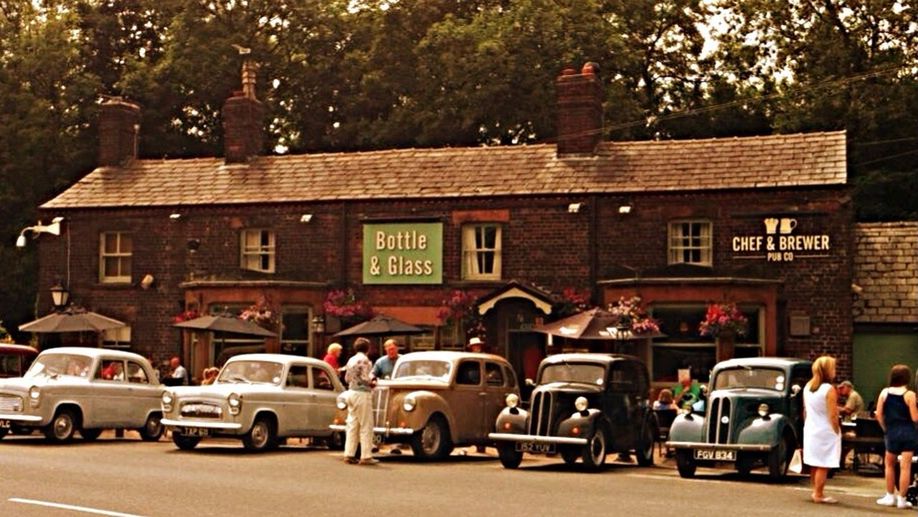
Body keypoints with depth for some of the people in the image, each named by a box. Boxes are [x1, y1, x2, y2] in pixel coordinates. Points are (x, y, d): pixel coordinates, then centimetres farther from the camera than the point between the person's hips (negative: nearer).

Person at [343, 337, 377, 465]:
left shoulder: (351, 360, 10)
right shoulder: (364, 359, -13)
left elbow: (347, 378, 13)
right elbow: (366, 378, -18)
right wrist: (372, 382, 2)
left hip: (351, 392, 8)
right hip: (362, 394, -8)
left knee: (352, 425, 11)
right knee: (366, 426, -2)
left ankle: (349, 454, 11)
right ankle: (366, 456, -1)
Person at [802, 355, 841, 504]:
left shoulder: (808, 387, 5)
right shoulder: (829, 389, -17)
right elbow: (833, 415, -17)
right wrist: (837, 432, -9)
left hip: (810, 430, 7)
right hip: (825, 432, -7)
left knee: (815, 464, 17)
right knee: (823, 465, -1)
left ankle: (816, 491, 27)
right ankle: (819, 495, 2)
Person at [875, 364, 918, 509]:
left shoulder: (884, 392, 1)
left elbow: (879, 415, 1)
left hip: (892, 433, 3)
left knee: (889, 464, 19)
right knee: (905, 466, 0)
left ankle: (890, 496, 21)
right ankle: (901, 499, 2)